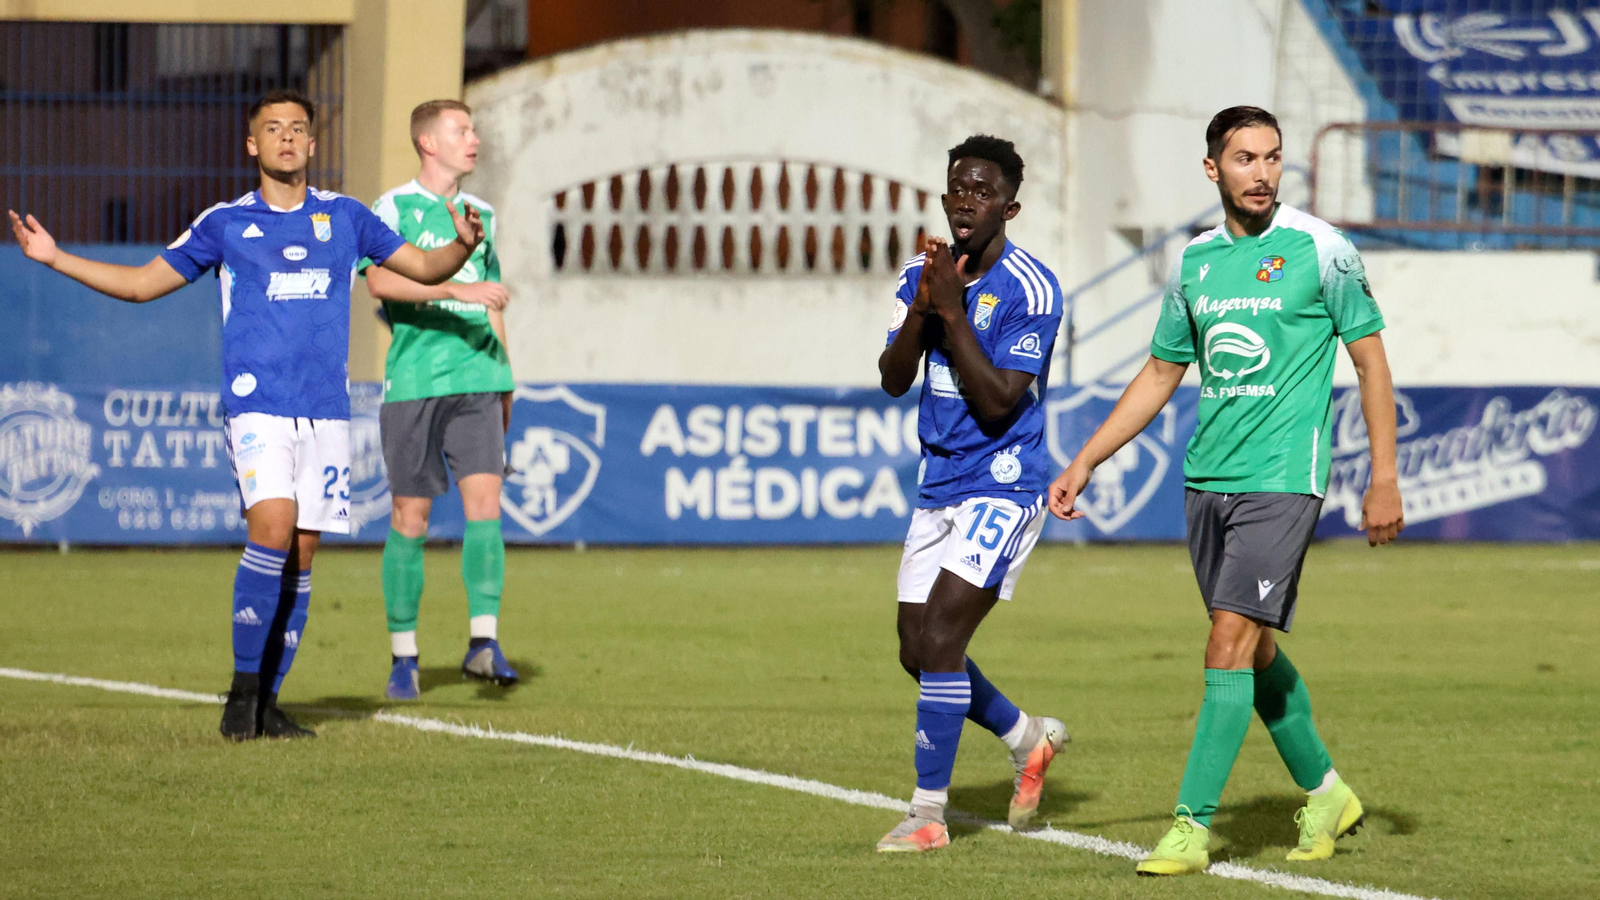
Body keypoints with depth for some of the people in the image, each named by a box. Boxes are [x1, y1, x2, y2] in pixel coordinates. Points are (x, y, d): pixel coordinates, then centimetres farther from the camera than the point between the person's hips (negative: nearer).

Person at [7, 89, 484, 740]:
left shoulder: (344, 218, 11)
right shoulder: (225, 223, 6)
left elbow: (426, 268, 17)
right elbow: (141, 284, 13)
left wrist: (464, 246, -6)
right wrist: (54, 259, 5)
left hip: (326, 411, 3)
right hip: (256, 404, -3)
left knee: (302, 552, 0)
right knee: (272, 528, -21)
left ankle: (267, 703, 9)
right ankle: (243, 690, -12)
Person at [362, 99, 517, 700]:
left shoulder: (480, 215, 16)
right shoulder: (393, 208, 0)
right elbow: (380, 281, -18)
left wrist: (504, 381, 22)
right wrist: (459, 289, -25)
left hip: (476, 380, 4)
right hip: (413, 380, -4)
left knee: (484, 498, -12)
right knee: (410, 516, 0)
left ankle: (483, 642, -14)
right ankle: (403, 657, 8)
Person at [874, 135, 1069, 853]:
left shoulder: (1029, 289, -14)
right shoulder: (924, 274, 7)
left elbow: (998, 406, -19)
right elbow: (893, 380, -2)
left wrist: (952, 313, -22)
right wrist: (922, 308, -17)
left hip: (1002, 485, -8)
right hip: (937, 487, 8)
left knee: (940, 642, -16)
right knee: (918, 652, 11)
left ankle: (928, 813, -9)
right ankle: (1028, 739, 34)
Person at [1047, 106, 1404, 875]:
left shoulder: (1320, 249, -5)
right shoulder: (1196, 261, 9)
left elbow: (1370, 358, -1)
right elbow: (1160, 374, 19)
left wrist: (1384, 480, -5)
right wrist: (1085, 463, 15)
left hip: (1281, 478, -6)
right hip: (1206, 479, 6)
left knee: (1232, 639, -13)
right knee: (1253, 646, 12)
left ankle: (1192, 825, -11)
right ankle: (1325, 794, 30)